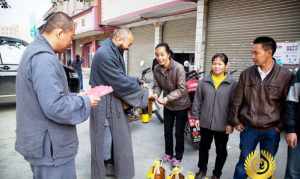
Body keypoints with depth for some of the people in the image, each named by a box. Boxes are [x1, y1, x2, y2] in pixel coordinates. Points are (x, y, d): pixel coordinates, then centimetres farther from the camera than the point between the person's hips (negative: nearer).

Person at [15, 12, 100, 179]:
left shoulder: (35, 51, 11)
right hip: (51, 147, -10)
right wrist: (85, 102, -15)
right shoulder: (44, 58, -24)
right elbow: (55, 107, -30)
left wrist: (76, 96, 8)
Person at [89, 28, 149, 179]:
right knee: (102, 143, 9)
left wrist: (137, 80, -2)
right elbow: (120, 82, -24)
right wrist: (144, 94, -14)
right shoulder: (104, 54, -22)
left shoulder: (115, 52, 10)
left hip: (115, 102, 9)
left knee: (122, 141, 16)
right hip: (104, 105, -9)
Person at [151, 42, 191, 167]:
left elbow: (182, 89, -25)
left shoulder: (178, 68, -26)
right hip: (167, 105, 5)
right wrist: (155, 94, -25)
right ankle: (168, 153, 39)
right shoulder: (156, 69, -11)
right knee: (167, 131, 17)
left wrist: (167, 98, -34)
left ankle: (178, 157, 30)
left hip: (181, 105, -4)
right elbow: (157, 85, -4)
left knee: (179, 133, 8)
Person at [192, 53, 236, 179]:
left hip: (223, 124, -1)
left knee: (221, 150, 16)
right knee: (203, 147, 18)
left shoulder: (232, 83, -7)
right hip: (205, 122, 2)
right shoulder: (204, 81, -2)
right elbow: (197, 101, 3)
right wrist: (195, 116, 2)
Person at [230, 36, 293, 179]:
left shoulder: (285, 75, -9)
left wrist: (281, 125, -1)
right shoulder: (246, 74, -4)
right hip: (248, 128, 1)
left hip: (272, 130, 0)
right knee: (243, 163, 10)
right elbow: (237, 100, 2)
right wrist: (235, 121, 3)